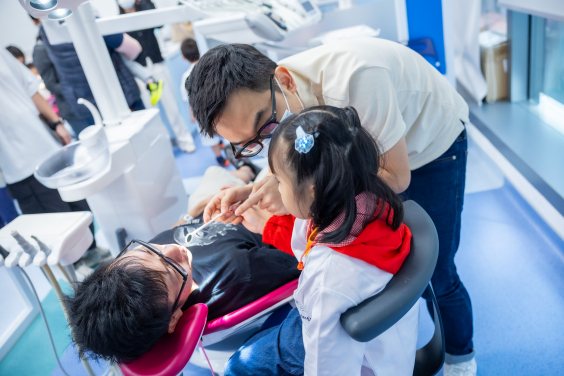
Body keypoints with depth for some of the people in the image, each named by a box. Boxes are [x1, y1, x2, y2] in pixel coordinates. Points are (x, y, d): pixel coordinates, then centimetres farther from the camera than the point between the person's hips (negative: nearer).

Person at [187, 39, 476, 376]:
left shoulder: (354, 78, -43)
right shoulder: (265, 102, -21)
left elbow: (396, 177, -33)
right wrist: (251, 193, -26)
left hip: (434, 144, -4)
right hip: (370, 143, 5)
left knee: (437, 277, 0)